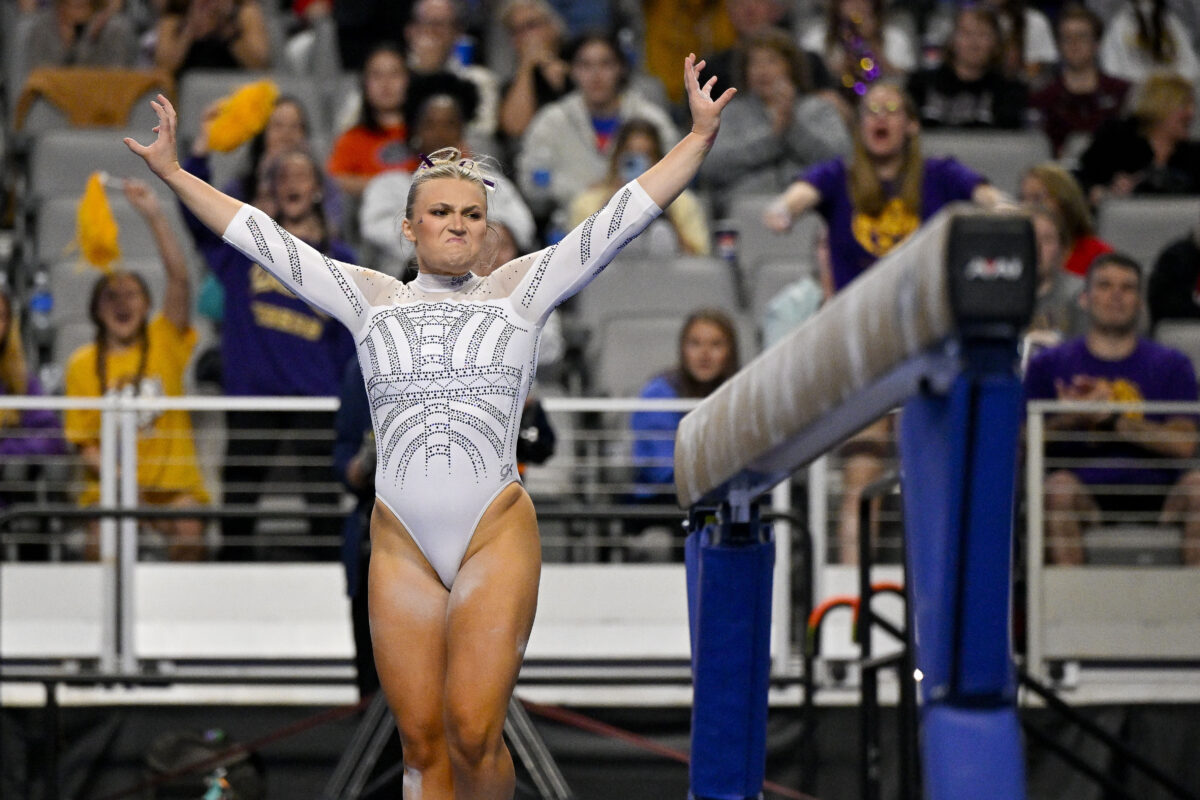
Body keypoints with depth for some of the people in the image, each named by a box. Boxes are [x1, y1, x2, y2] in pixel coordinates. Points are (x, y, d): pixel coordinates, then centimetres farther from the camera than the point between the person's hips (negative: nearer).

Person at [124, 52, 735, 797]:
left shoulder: (520, 287, 10)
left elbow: (626, 214, 8)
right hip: (402, 545, 2)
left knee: (474, 733, -12)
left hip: (498, 537, -2)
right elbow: (259, 235, 16)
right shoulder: (371, 296, 14)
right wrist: (172, 172, 16)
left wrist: (699, 138, 3)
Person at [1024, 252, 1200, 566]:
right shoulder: (1047, 365, 17)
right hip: (1088, 498, -1)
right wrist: (1075, 419, -14)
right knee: (1059, 485, -33)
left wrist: (1113, 419, -8)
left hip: (1155, 496, 1)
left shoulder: (1171, 365, 17)